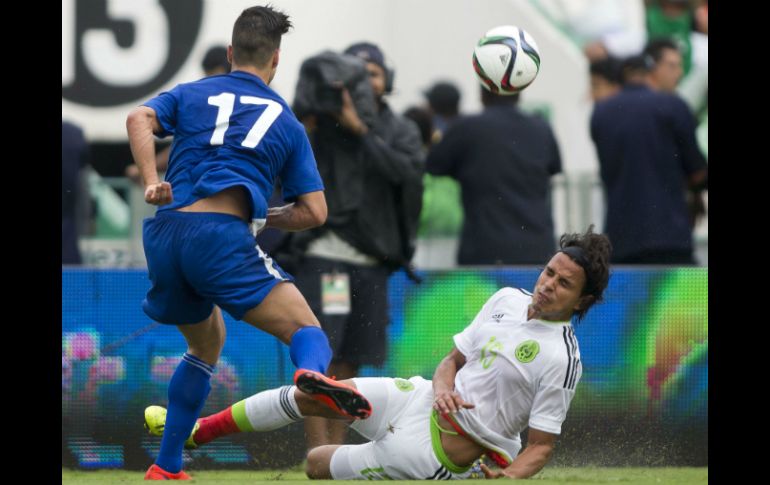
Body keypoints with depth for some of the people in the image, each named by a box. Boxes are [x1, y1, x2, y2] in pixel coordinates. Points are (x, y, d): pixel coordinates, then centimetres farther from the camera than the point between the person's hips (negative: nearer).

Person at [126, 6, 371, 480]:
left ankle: (166, 468, 25)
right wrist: (266, 218, 30)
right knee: (306, 329, -5)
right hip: (222, 235, -4)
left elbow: (140, 119, -1)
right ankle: (313, 373, -45)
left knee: (206, 344, 28)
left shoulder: (190, 95, 22)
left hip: (164, 234, 4)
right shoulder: (286, 121, 18)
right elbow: (314, 212, 14)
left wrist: (151, 183, -7)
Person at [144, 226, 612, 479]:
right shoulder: (507, 300, 2)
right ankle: (197, 431, 16)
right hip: (424, 401, 6)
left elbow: (542, 445, -15)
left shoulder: (561, 359, -19)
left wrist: (507, 477, -33)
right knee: (311, 393, 2)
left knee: (318, 463, -3)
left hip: (439, 451, -6)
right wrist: (443, 387, -9)